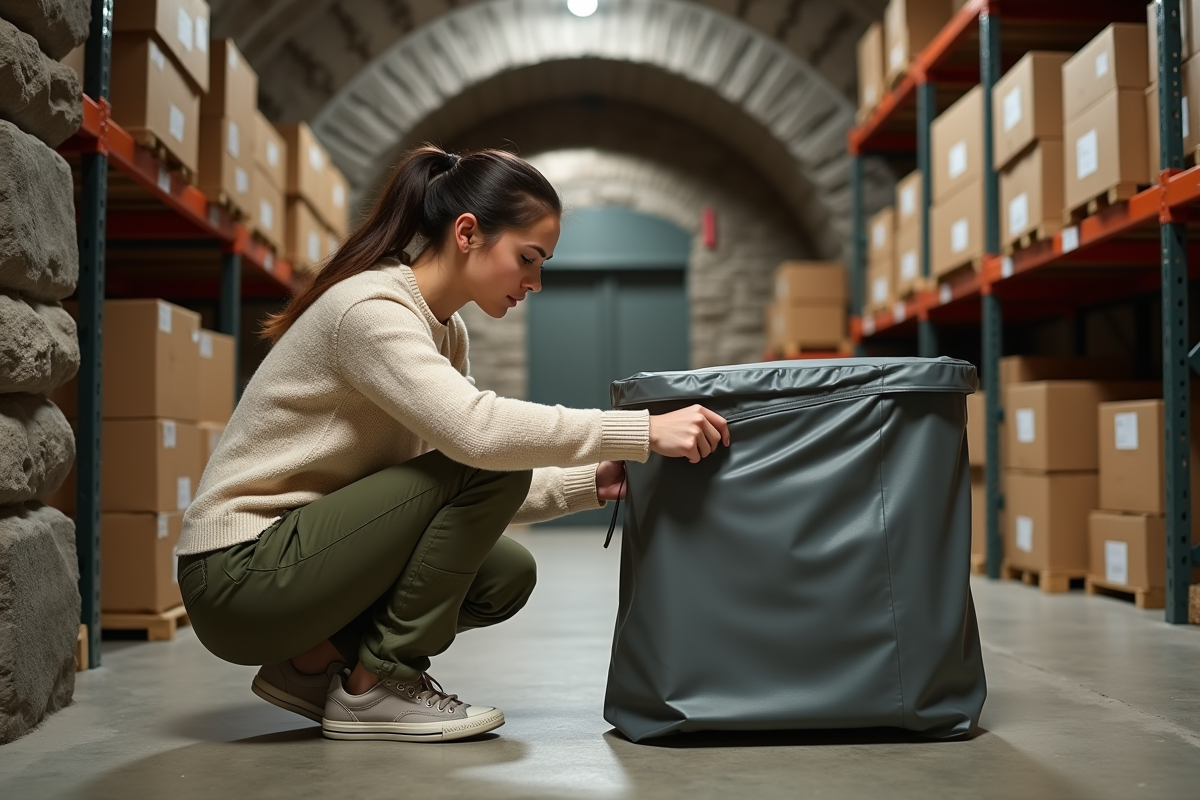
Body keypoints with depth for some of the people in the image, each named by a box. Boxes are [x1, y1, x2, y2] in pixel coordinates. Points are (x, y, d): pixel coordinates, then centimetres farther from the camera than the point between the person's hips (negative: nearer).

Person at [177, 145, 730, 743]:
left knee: (506, 576, -1)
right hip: (239, 575, -9)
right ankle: (375, 688, -10)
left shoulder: (444, 330, 9)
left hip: (304, 549, 9)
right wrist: (645, 430, -35)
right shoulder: (367, 308, -20)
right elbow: (477, 429, -36)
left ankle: (317, 659, 7)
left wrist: (591, 483, -8)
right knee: (487, 466, -20)